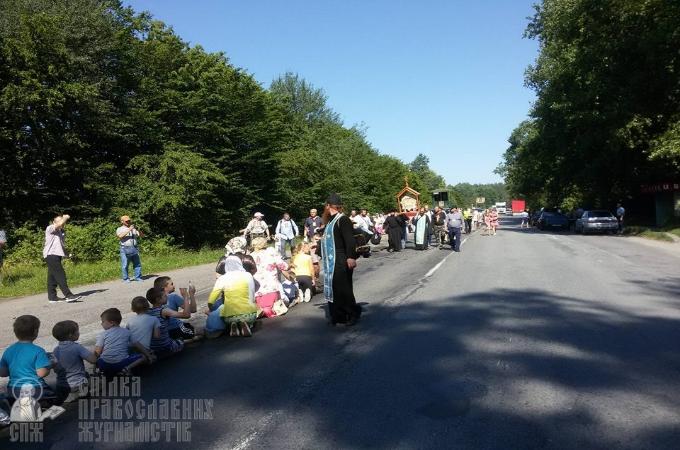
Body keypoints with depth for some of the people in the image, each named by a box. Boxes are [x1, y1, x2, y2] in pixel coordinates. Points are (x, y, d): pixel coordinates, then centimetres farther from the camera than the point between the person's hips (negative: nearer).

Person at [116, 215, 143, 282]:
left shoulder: (133, 229, 19)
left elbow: (142, 235, 15)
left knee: (137, 264, 2)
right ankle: (126, 279, 4)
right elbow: (120, 236, -14)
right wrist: (129, 230, -16)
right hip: (125, 249, -4)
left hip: (134, 248, 4)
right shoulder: (120, 229, 8)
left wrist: (138, 229, -3)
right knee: (125, 265, -3)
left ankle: (137, 277, 10)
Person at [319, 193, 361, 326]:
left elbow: (350, 240, -24)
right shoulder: (330, 221, 15)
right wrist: (318, 245, 39)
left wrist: (351, 257, -33)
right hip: (330, 262, 9)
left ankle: (353, 314, 11)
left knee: (343, 289, -3)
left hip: (341, 262, -9)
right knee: (332, 289, 12)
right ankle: (337, 316, 21)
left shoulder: (343, 220, -13)